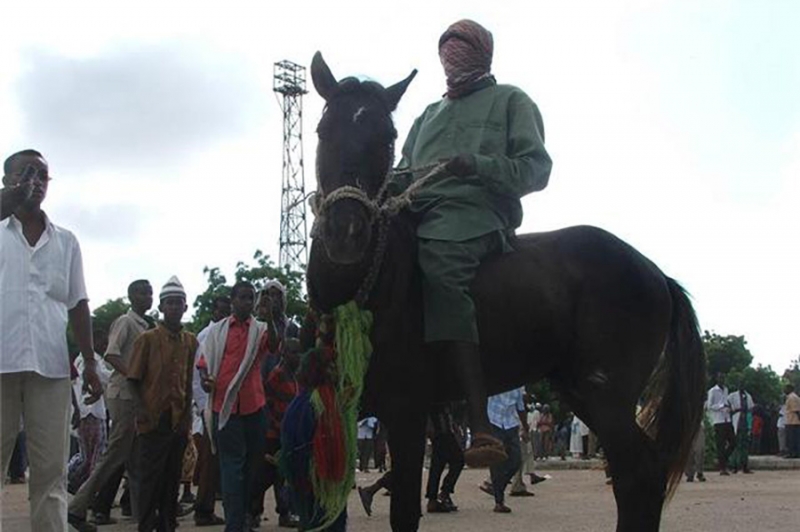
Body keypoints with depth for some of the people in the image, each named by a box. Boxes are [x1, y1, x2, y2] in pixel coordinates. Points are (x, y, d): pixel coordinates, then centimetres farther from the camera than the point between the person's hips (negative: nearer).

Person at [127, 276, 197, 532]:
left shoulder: (190, 341, 11)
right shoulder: (148, 339, -1)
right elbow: (134, 378, -2)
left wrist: (188, 413, 7)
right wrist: (141, 409, -13)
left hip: (179, 421, 4)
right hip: (153, 419, -4)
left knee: (173, 476, 8)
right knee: (150, 475, -3)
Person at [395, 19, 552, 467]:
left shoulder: (511, 101, 17)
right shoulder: (430, 114, 34)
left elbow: (536, 168, 4)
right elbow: (405, 168, 28)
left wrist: (477, 166, -13)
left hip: (473, 214, -8)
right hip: (419, 213, 8)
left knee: (440, 273, -36)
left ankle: (482, 428, -45)